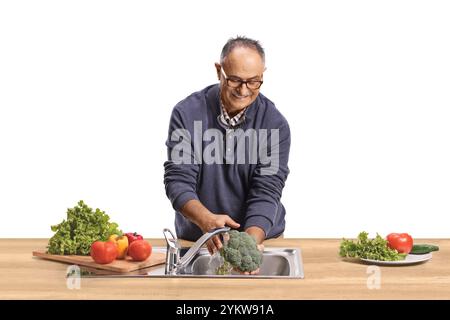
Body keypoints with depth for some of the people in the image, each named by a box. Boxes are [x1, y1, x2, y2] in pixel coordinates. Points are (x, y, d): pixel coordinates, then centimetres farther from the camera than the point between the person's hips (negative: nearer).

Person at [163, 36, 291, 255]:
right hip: (196, 238, 1)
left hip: (259, 236, 0)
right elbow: (178, 180, -11)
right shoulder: (186, 113, -7)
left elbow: (265, 193, -14)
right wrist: (206, 220, -31)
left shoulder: (275, 124, -9)